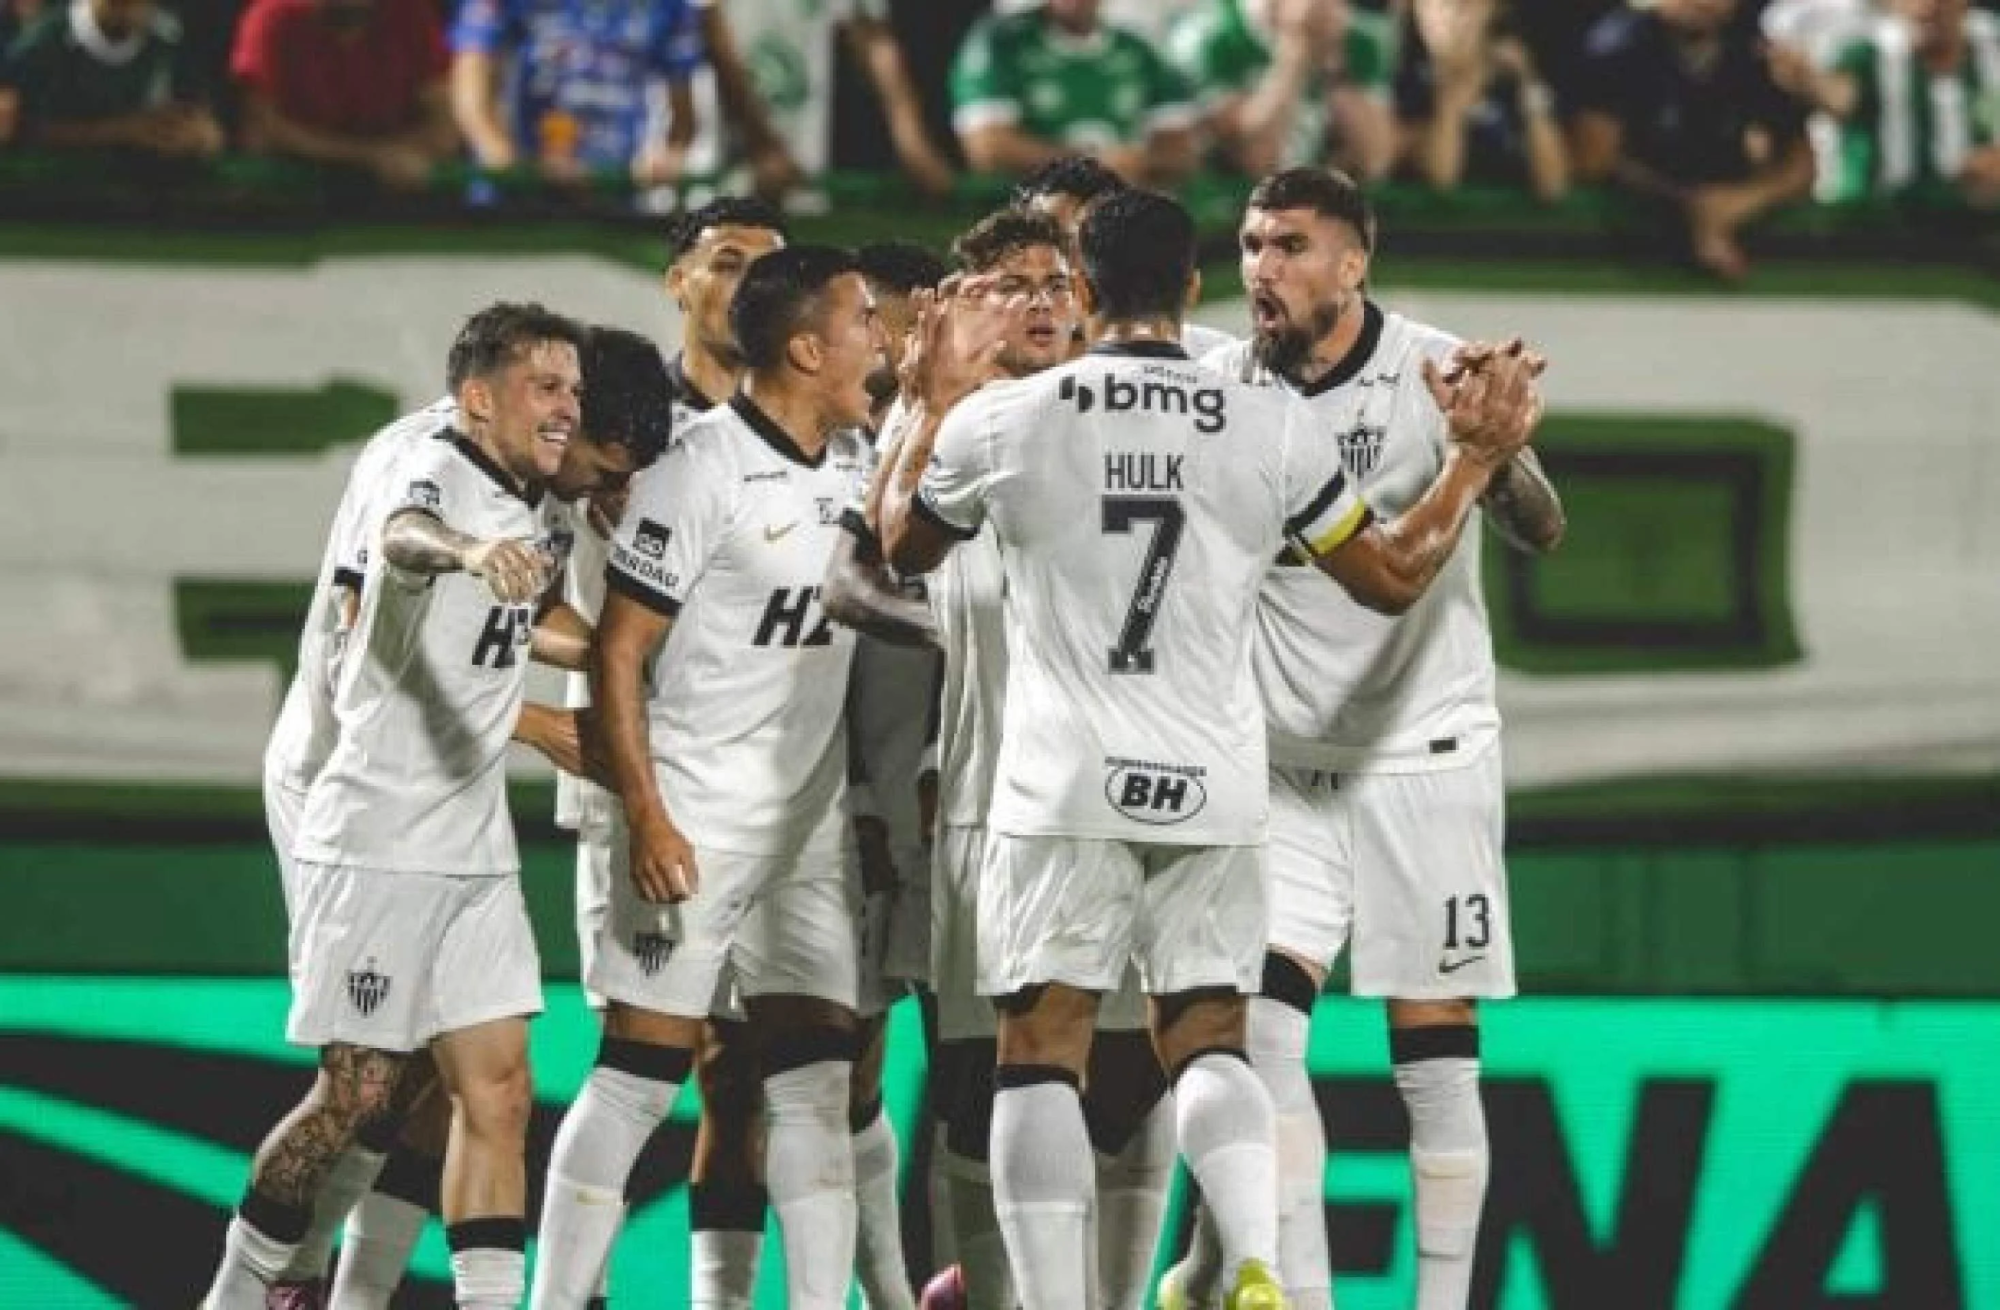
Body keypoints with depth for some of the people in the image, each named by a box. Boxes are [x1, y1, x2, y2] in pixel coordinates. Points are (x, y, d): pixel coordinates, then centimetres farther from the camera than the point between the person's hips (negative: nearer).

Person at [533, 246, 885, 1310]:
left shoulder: (858, 460, 8)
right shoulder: (702, 474, -14)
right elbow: (617, 653, -14)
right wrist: (644, 816, -18)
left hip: (811, 823, 7)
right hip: (694, 820, -7)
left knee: (815, 1078, 3)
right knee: (639, 1074, -4)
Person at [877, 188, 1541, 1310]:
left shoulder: (998, 421, -4)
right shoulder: (1275, 428, -2)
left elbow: (905, 545, 17)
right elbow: (1395, 577, 11)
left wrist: (937, 406, 30)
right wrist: (1478, 460, 23)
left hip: (1063, 793, -2)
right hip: (1214, 794, 2)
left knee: (1042, 1051, 4)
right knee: (1209, 1040, 12)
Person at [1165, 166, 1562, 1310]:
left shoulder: (1435, 373, -11)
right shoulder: (1221, 387, 2)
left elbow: (1542, 533, -20)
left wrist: (1496, 453, -41)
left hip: (1424, 753, -3)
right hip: (1286, 765, 4)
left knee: (1435, 1053, -2)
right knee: (1262, 1021, -10)